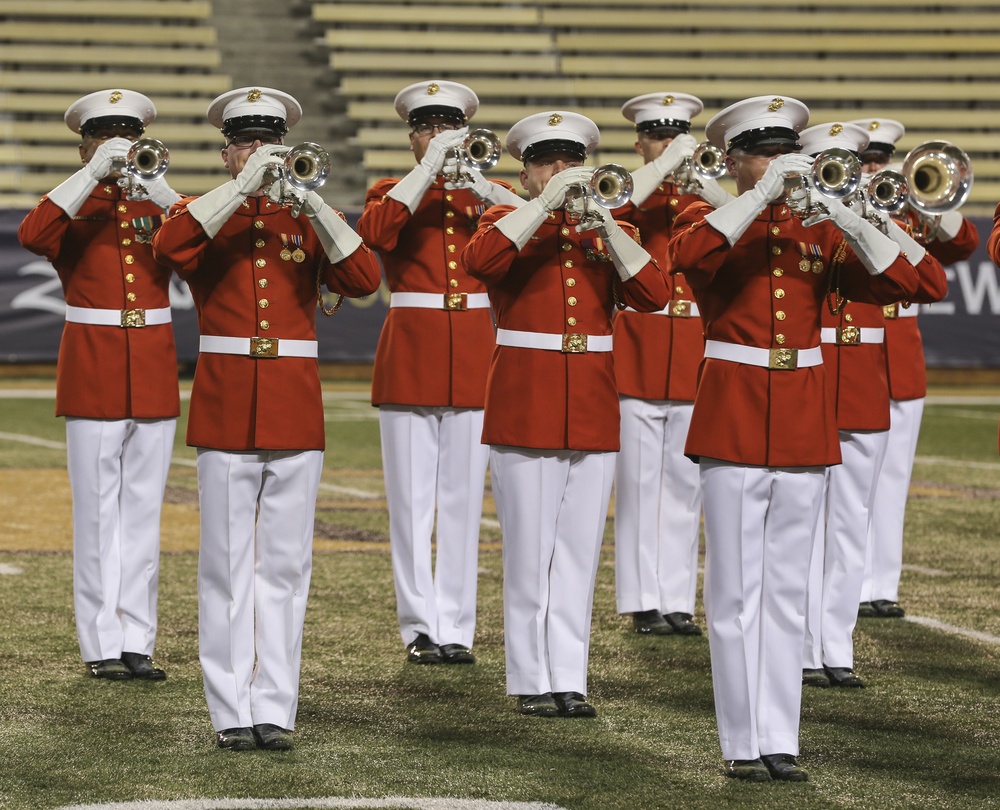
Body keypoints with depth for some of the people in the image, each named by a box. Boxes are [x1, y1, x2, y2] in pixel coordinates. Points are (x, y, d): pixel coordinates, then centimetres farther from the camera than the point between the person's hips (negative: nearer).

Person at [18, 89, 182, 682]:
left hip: (153, 371, 3)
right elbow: (32, 236, -21)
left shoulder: (157, 205, 10)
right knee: (99, 510, -2)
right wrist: (94, 176, -25)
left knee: (143, 508, 4)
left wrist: (156, 187, -23)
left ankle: (138, 642, 7)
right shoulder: (74, 208, 3)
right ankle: (102, 645, 0)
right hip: (92, 370, -3)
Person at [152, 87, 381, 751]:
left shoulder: (308, 219, 10)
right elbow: (170, 247, -19)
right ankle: (233, 712, 0)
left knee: (286, 564, 2)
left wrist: (313, 205, -16)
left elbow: (364, 279, -7)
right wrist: (244, 187, -21)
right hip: (225, 408, -2)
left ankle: (276, 709, 4)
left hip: (295, 409, 2)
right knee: (228, 564, -1)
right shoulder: (206, 214, 5)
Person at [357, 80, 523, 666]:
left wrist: (486, 190, -18)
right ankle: (421, 628, 1)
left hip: (473, 356, 2)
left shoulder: (489, 193, 12)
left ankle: (457, 628, 4)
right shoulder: (393, 192, 6)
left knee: (463, 499, 2)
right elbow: (375, 232, -18)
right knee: (412, 498, -2)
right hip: (409, 355, -2)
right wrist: (430, 169, -19)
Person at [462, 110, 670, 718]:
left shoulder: (608, 231, 11)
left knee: (580, 549, 3)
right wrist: (547, 202, -24)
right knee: (529, 548, -2)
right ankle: (533, 680, 4)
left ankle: (570, 678, 7)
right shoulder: (508, 224, 3)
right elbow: (479, 261, -22)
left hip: (593, 411, 3)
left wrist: (606, 225, -17)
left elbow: (653, 296, -6)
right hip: (524, 408, -3)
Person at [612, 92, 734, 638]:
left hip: (692, 356, 3)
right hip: (636, 354, -3)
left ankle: (678, 601, 8)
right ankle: (644, 603, 0)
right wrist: (666, 165, -25)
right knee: (639, 479, -3)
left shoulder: (698, 200, 12)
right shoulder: (628, 197, 3)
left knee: (684, 482, 5)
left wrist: (702, 178, -22)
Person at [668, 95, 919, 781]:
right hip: (732, 420, -3)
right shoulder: (710, 220, 1)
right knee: (737, 590, -1)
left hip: (804, 424, 3)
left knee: (788, 591, 5)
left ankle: (781, 740, 8)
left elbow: (898, 283, -4)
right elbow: (689, 256, -25)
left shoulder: (818, 233, 9)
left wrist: (845, 218, -16)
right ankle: (744, 743, 2)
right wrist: (762, 196, -26)